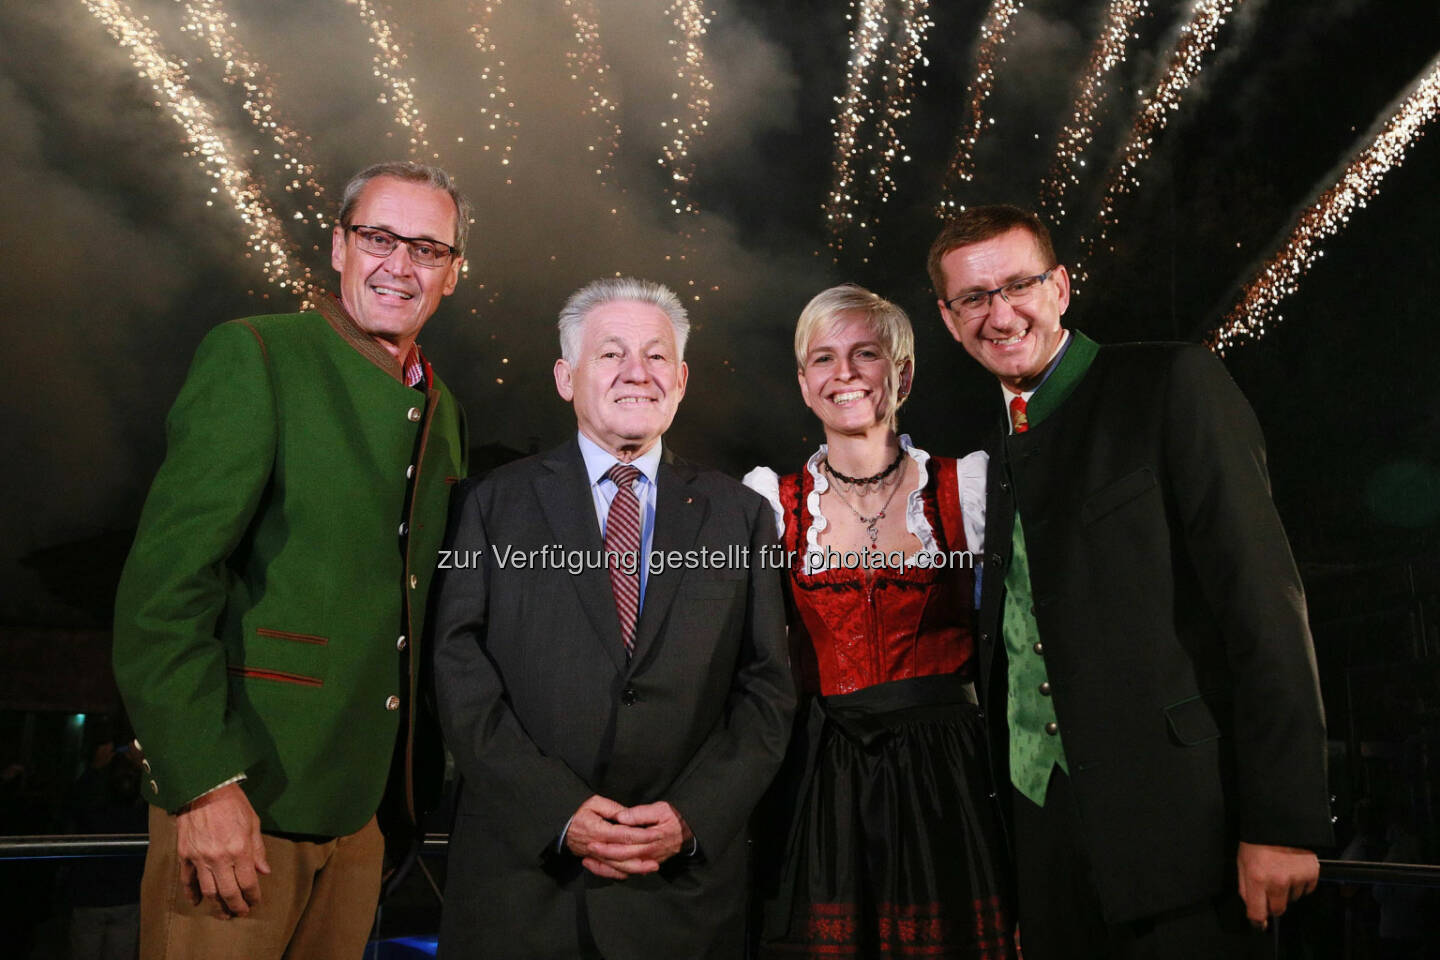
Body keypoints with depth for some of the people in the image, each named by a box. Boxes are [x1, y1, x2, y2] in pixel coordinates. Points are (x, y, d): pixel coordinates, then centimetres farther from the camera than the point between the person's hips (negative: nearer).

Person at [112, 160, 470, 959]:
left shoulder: (442, 411, 12)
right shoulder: (251, 357, -8)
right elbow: (164, 583, -14)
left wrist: (416, 777, 13)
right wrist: (204, 784, -19)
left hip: (362, 803, 6)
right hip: (241, 799, -6)